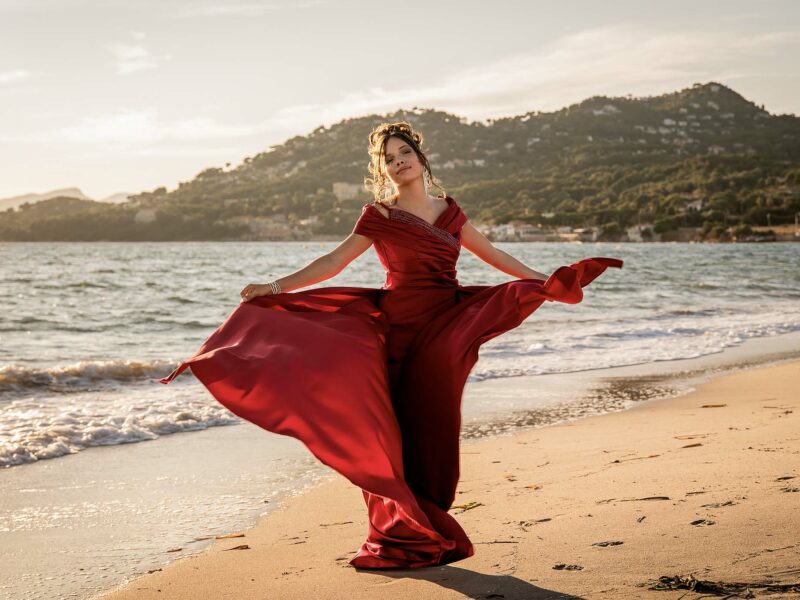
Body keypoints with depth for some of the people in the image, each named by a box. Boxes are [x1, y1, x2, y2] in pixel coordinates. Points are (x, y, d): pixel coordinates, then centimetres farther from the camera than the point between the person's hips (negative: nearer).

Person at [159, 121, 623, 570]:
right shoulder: (379, 217, 0)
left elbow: (492, 255, 20)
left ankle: (431, 535, 15)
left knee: (435, 432, 5)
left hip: (445, 331, 3)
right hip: (401, 328, -3)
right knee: (398, 434, -4)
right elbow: (334, 262, -3)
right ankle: (401, 537, 6)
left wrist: (545, 281, 21)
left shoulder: (448, 210, 11)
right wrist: (277, 287, -12)